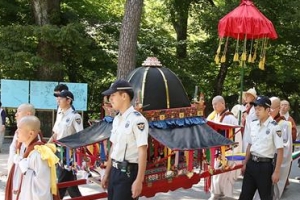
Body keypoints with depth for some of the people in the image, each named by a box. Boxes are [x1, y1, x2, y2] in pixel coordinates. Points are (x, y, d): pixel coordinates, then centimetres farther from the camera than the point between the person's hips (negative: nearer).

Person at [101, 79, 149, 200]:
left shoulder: (137, 120, -16)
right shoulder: (116, 119, 9)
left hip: (128, 172, -8)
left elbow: (142, 151, -19)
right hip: (115, 171, 8)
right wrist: (107, 174, 20)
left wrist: (139, 180, -22)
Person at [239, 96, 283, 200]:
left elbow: (280, 150, -14)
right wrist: (245, 163, 14)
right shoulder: (253, 124, 4)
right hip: (251, 163, 6)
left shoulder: (274, 127, -15)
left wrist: (276, 172, -15)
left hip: (265, 165, -6)